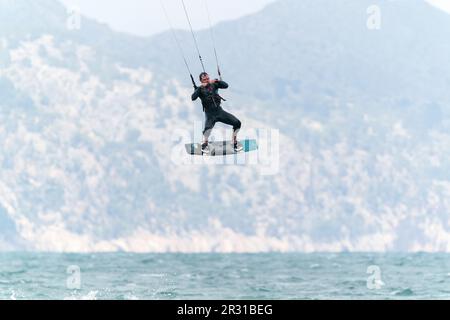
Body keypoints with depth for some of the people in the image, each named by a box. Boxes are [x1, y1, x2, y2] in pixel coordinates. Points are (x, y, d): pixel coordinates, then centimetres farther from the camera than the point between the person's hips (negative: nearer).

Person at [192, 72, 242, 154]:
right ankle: (205, 144, -8)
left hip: (219, 111, 4)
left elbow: (226, 85, -3)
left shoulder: (214, 85, 8)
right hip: (210, 113, -4)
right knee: (208, 127, -35)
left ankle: (234, 142, 17)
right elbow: (193, 98, -18)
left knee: (237, 123, -4)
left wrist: (217, 81, -17)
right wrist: (200, 87, -25)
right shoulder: (200, 89, -1)